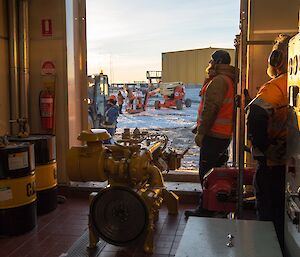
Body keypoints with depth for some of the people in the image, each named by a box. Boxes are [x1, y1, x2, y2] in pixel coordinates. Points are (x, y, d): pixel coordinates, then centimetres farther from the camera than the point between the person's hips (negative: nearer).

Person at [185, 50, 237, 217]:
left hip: (213, 135, -11)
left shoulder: (218, 81, -15)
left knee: (206, 173, -5)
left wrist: (201, 132, -20)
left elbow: (211, 108, -21)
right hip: (224, 135, 11)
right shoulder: (228, 80, 19)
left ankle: (205, 209, 2)